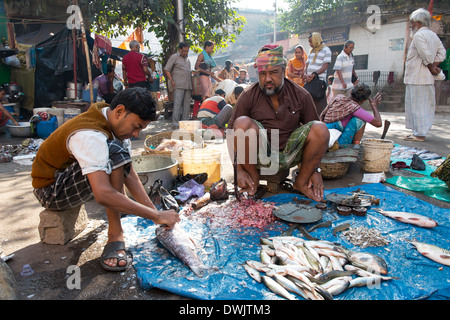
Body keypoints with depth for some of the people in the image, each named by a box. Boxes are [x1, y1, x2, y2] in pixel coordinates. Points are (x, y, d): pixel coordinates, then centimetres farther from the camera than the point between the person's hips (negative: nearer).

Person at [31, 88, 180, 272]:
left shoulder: (115, 124, -3)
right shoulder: (89, 136, -32)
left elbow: (129, 173, -2)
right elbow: (103, 194, -42)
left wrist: (155, 212, -10)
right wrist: (156, 216, -36)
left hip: (70, 178, 9)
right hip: (51, 192, -9)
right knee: (115, 152, -30)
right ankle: (115, 236, -24)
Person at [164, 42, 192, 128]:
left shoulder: (187, 59, 22)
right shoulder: (174, 57, 2)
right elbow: (166, 70, -2)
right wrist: (171, 81, -10)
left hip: (187, 85, 7)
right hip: (178, 85, -7)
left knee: (187, 104, 5)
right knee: (177, 103, -12)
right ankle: (175, 123, -11)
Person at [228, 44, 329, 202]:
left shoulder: (301, 95, 0)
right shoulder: (248, 96, -5)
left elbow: (316, 135, 5)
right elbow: (231, 134, -7)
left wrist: (315, 170, -2)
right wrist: (240, 170, -14)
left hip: (290, 155, 2)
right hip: (259, 155, -1)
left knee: (321, 129, -21)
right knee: (243, 123, -29)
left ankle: (301, 182, -2)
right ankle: (253, 179, -7)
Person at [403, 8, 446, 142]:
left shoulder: (419, 35, -11)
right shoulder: (433, 35, 18)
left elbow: (426, 55, -20)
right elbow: (442, 53, 13)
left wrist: (431, 67, -7)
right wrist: (434, 66, 3)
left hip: (417, 78, -10)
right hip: (428, 78, 10)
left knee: (417, 105, -6)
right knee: (426, 105, 12)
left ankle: (419, 134, -4)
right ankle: (421, 131, 20)